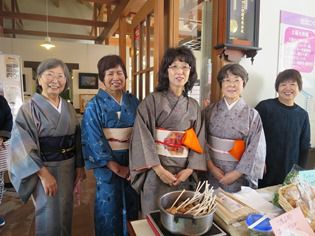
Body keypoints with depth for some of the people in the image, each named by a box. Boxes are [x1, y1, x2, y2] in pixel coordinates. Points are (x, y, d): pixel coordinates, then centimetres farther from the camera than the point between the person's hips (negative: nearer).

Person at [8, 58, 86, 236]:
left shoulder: (69, 109, 5)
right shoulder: (28, 109, -10)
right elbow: (24, 145, -14)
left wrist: (80, 166, 5)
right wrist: (44, 174, -19)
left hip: (68, 166, 5)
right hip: (43, 168, -4)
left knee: (65, 213, 16)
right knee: (49, 217, 5)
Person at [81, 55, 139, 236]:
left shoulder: (134, 102, 2)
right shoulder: (94, 105, -8)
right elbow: (94, 140, -13)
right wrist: (115, 167, -15)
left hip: (132, 162, 4)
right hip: (107, 163, -3)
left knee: (131, 204, 18)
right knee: (109, 206, 10)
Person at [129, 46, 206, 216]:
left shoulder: (193, 106, 6)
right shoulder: (152, 101, -7)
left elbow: (199, 140, 4)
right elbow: (143, 137, -13)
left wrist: (189, 169, -7)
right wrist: (159, 169, -17)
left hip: (183, 174, 4)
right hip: (156, 171, -3)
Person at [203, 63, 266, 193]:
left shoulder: (252, 115, -6)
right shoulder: (210, 111, -2)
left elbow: (255, 149, -7)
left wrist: (236, 173, -11)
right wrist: (211, 166, -10)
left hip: (239, 175, -1)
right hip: (213, 173, 1)